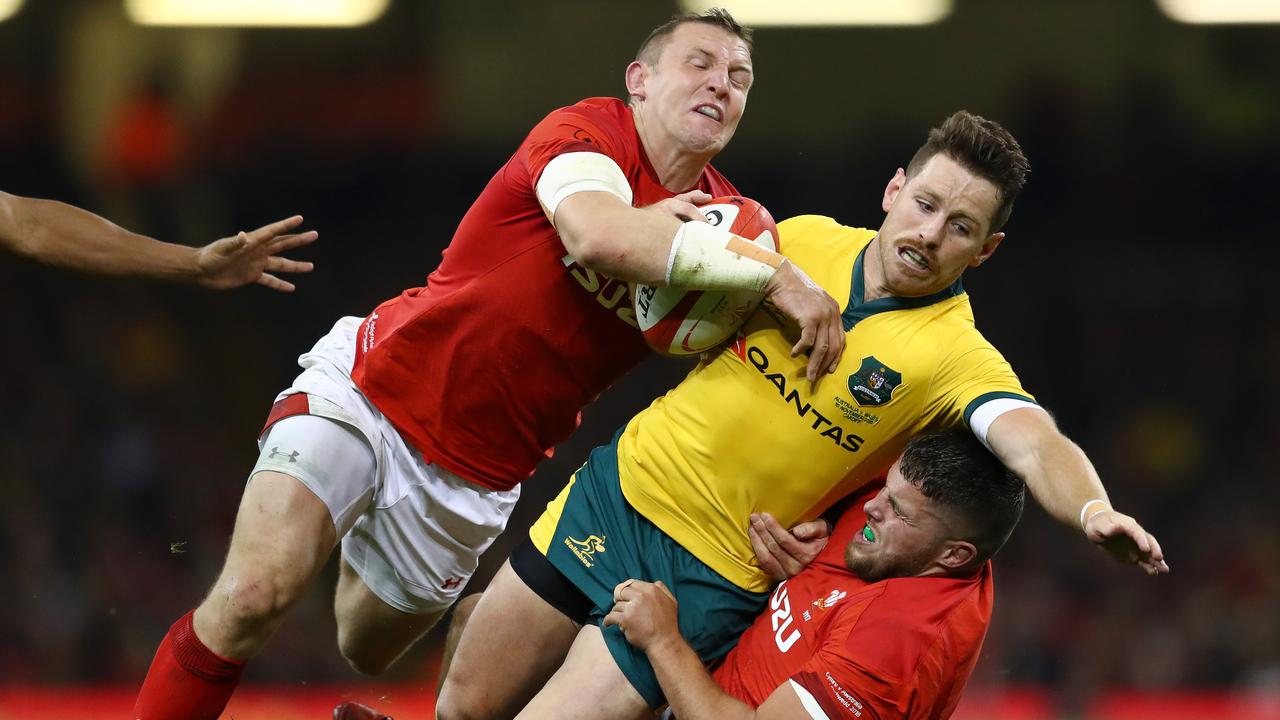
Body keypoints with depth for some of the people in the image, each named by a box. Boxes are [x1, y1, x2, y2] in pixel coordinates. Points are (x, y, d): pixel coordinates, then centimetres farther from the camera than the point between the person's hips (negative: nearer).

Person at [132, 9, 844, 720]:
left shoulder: (723, 221, 2)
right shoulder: (592, 130, -16)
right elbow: (596, 234, -40)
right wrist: (772, 274, -41)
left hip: (473, 475, 6)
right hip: (370, 387, -5)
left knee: (367, 648, 18)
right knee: (252, 599, -22)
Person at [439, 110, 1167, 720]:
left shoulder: (958, 358, -17)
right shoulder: (809, 238, -1)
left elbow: (1038, 446, -35)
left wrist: (1095, 511, -56)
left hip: (707, 577, -4)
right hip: (622, 484, 4)